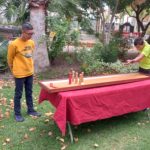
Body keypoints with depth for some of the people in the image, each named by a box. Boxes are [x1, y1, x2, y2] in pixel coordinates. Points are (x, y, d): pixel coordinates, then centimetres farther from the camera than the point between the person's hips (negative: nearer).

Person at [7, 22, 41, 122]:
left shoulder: (31, 42, 1)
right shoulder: (14, 44, -18)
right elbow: (10, 59, -5)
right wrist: (14, 70, 5)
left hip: (30, 72, 6)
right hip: (19, 74, -6)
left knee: (29, 93, 16)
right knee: (18, 94, 6)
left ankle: (31, 110, 30)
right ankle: (17, 114, 20)